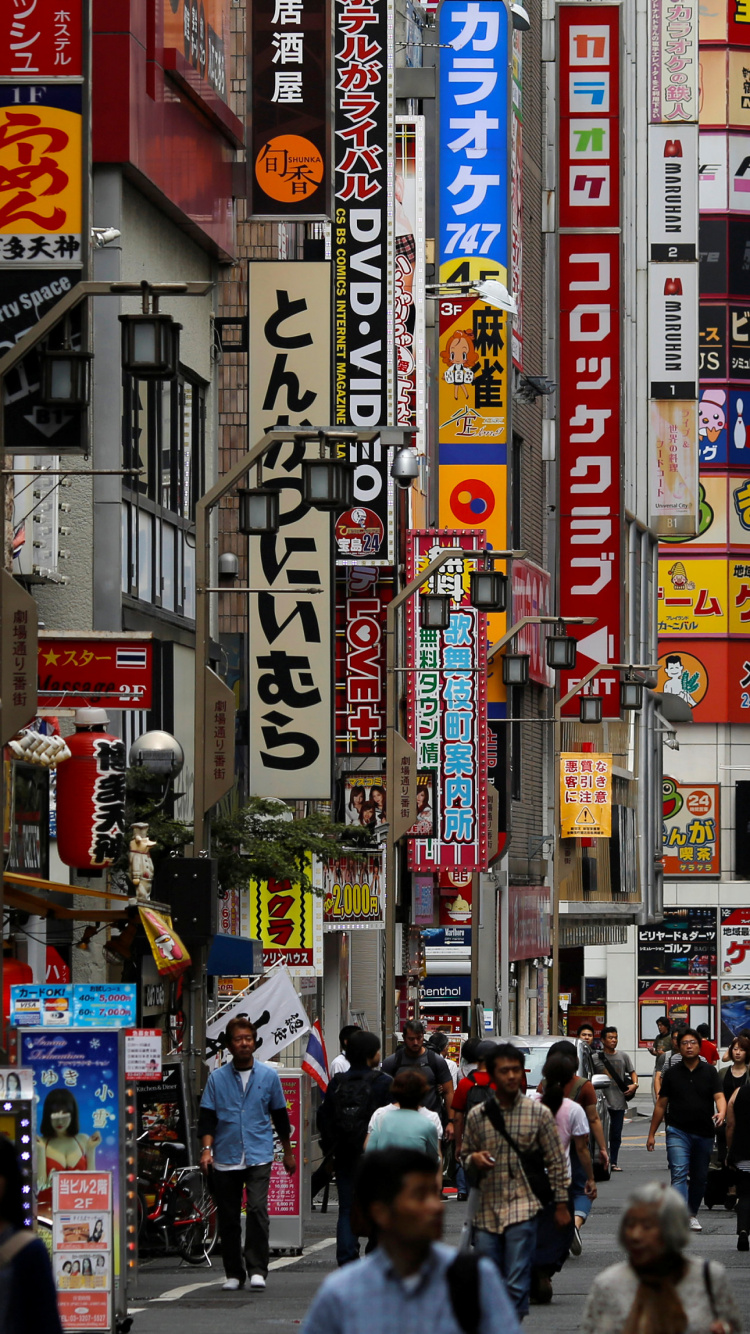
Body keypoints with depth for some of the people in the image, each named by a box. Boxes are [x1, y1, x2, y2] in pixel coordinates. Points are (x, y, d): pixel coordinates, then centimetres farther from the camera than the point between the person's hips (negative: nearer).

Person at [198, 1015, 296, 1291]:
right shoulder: (217, 1078, 5)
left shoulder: (268, 1076, 7)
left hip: (259, 1157, -1)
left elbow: (280, 1116, 15)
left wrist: (288, 1153, 20)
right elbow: (207, 1117, 3)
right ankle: (233, 1273, 15)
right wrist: (206, 1149, -12)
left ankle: (257, 1269, -12)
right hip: (225, 1159, 1)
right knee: (228, 1217, 5)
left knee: (257, 1209, -16)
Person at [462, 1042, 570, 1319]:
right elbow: (465, 1157, 18)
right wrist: (474, 1159, -6)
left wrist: (561, 1204, 5)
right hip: (487, 1209, 3)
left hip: (522, 1206, -3)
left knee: (517, 1285, -9)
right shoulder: (477, 1116, 7)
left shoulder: (539, 1114, 2)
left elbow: (556, 1162, 6)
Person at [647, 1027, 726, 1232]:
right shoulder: (672, 1073, 5)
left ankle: (692, 1214, 31)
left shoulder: (709, 1071, 4)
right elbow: (661, 1104, 10)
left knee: (699, 1177, 12)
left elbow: (719, 1096, -6)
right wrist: (652, 1134, 10)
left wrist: (721, 1113, -29)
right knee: (679, 1174, -16)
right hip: (678, 1131, -2)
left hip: (704, 1133, 2)